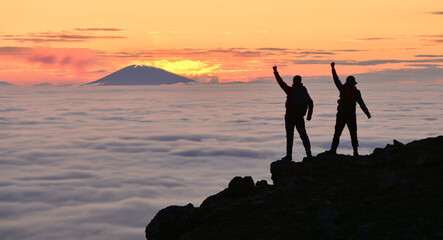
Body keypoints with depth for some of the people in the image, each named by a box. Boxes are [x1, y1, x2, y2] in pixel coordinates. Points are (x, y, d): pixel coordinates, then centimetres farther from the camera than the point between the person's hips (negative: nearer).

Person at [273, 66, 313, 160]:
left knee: (290, 135, -3)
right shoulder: (304, 91, 5)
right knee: (303, 135, 11)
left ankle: (289, 155, -5)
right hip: (300, 117, 4)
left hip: (290, 115, -4)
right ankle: (309, 154, 9)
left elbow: (281, 82, -8)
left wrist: (275, 72, 0)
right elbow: (311, 103, 2)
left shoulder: (291, 90, -9)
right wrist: (309, 114, 8)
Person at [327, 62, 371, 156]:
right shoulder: (356, 91, 1)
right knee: (353, 134, 4)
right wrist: (368, 113, -3)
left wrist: (333, 68, 24)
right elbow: (361, 104, -4)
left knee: (337, 133, 4)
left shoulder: (342, 88, 2)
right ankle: (355, 150, -5)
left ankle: (333, 149, 1)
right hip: (351, 115, 0)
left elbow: (336, 80, 14)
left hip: (341, 114, 0)